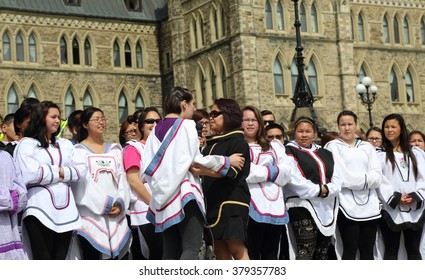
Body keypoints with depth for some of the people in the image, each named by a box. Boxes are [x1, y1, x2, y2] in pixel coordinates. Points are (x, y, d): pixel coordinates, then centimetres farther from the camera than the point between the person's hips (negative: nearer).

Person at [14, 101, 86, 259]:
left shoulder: (65, 144, 19)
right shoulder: (27, 144, 1)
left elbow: (81, 169, 8)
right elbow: (30, 174, -15)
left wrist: (62, 172, -8)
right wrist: (59, 173, -3)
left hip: (66, 210, 6)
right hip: (40, 211, -5)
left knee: (59, 261, 7)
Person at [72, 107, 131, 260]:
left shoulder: (115, 149, 18)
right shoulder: (79, 150, 4)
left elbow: (122, 178, 10)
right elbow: (83, 182, -6)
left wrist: (120, 203, -6)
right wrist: (104, 203, -12)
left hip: (116, 213, 4)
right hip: (91, 213, -4)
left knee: (121, 255, -2)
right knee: (92, 257, -5)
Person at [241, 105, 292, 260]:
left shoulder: (273, 146, 23)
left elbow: (286, 171, 9)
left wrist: (268, 171, -7)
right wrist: (269, 171, -2)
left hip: (275, 206, 5)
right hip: (253, 206, -5)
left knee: (271, 254, 8)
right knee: (252, 254, -7)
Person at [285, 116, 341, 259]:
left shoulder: (325, 154, 19)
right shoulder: (290, 152, 1)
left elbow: (336, 181, 8)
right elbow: (295, 181, -13)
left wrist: (326, 189, -12)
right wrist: (318, 190, -12)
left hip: (327, 208, 6)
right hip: (303, 206, -6)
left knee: (322, 254, 10)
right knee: (305, 253, -13)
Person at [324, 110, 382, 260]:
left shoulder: (367, 147, 18)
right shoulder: (333, 146, 6)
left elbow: (377, 177, 5)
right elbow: (339, 176, -7)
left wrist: (355, 179, -9)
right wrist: (365, 179, -3)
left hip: (369, 205, 4)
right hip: (347, 204, -4)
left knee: (367, 250, 5)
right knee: (350, 250, -5)